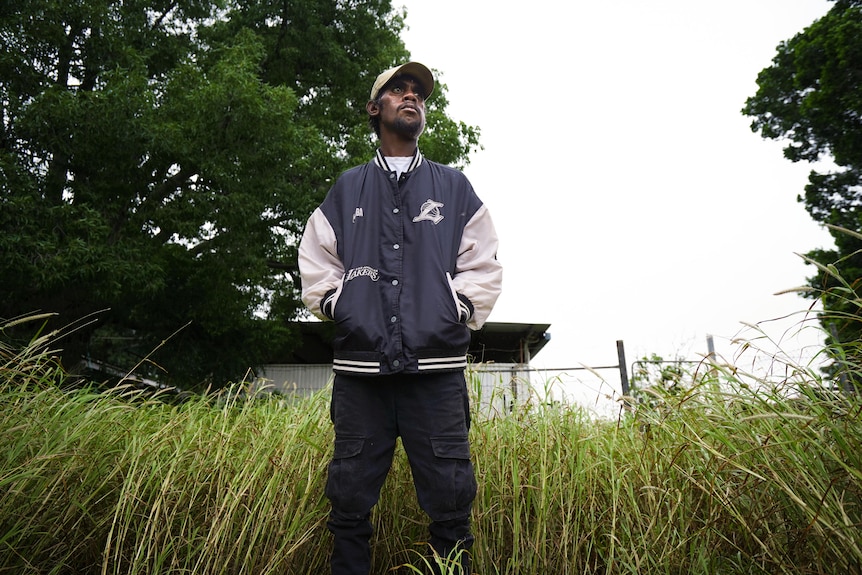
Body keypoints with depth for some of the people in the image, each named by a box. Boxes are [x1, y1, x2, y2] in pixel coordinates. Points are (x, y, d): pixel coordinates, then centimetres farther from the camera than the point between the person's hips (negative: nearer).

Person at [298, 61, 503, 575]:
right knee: (350, 500, 6)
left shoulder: (455, 187, 15)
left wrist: (455, 316, 1)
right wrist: (343, 312, 3)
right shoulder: (345, 190, 17)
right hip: (360, 368, 1)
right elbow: (315, 266, 15)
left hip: (437, 369, 0)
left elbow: (484, 267, 11)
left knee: (450, 502, 0)